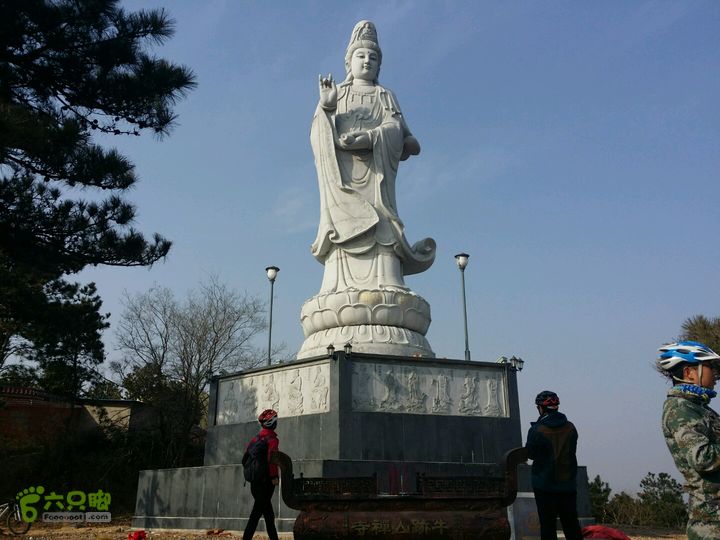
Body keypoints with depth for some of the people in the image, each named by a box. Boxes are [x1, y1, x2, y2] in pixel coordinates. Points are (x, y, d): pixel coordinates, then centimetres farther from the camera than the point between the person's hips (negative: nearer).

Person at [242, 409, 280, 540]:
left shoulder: (255, 438, 11)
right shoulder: (272, 439, -9)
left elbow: (245, 459, 10)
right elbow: (271, 458, -23)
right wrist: (274, 476, -20)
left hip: (255, 481, 7)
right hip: (266, 481, -7)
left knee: (269, 514, 16)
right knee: (256, 514, -7)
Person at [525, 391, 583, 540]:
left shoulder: (536, 431, -14)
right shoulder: (570, 428, -1)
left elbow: (530, 454, -2)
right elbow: (571, 451, 9)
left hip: (545, 484, -4)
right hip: (568, 484, 4)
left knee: (548, 524, 4)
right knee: (571, 524, 12)